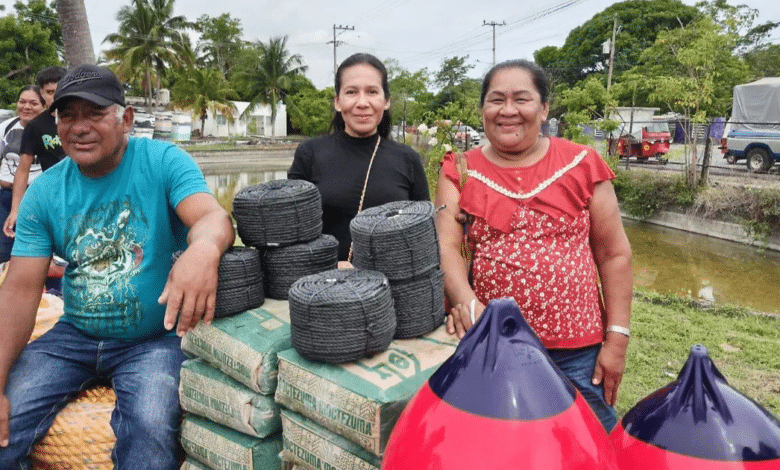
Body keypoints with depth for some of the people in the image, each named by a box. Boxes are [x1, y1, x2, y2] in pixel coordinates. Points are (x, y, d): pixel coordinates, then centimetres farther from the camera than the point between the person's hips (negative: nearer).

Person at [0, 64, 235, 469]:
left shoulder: (164, 162, -10)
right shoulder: (43, 192, 0)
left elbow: (213, 216, -27)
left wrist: (203, 249, -54)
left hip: (155, 338, -4)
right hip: (74, 335, 4)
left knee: (150, 431, -27)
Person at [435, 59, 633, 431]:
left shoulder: (581, 164, 1)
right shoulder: (461, 171, 3)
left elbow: (614, 254, 3)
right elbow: (445, 245, -10)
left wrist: (617, 339, 0)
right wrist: (464, 299, -29)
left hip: (577, 352, 0)